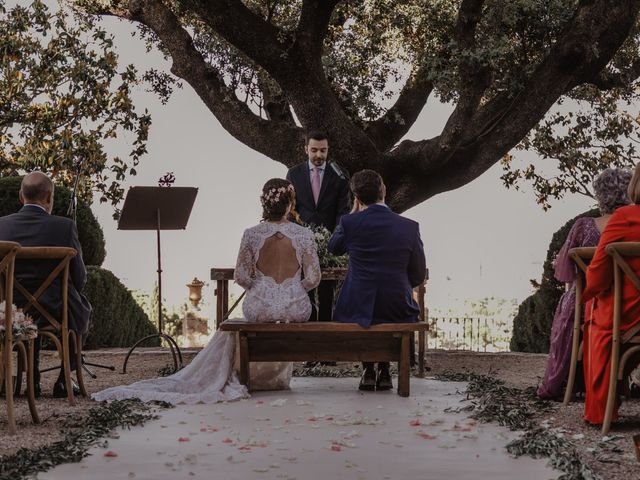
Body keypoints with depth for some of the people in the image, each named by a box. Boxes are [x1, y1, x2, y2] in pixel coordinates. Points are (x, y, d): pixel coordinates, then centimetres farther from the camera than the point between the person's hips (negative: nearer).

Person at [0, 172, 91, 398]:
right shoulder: (65, 226, -13)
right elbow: (79, 278, -6)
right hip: (56, 311, -3)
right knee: (83, 308, 31)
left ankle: (32, 378, 32)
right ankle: (64, 380, 23)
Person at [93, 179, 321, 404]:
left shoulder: (251, 235, -5)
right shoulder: (304, 234, -7)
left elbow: (241, 276, -1)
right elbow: (313, 278, -3)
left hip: (260, 307, 0)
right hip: (296, 307, 0)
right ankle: (277, 376, 40)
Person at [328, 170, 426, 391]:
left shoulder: (350, 222, -9)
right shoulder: (409, 227, -6)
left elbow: (333, 248, 15)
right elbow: (419, 275, 3)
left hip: (357, 308, -1)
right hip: (398, 310, 1)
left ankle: (368, 371, 25)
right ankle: (384, 371, 28)